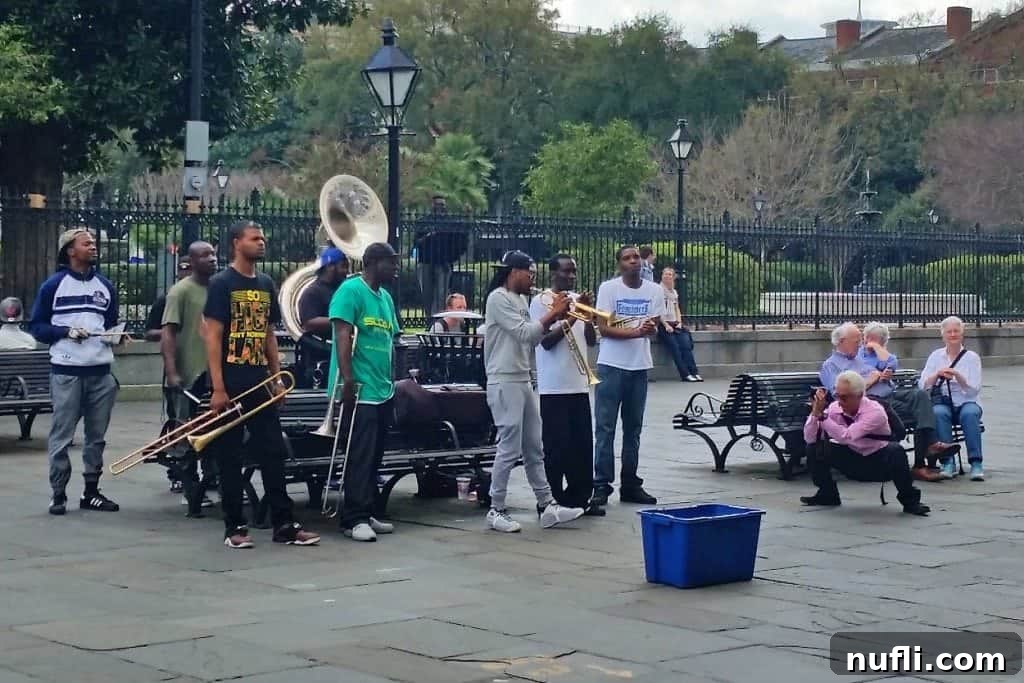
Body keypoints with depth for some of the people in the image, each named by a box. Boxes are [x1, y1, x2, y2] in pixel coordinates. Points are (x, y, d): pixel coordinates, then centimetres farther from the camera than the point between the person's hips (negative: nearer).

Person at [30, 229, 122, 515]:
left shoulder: (105, 286, 14)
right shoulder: (54, 285, 0)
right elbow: (37, 327, 0)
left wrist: (115, 336, 0)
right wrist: (66, 331, -15)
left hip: (101, 371, 5)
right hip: (66, 371, -4)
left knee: (97, 435, 8)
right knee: (62, 435, -3)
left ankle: (91, 491, 16)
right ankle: (58, 493, 3)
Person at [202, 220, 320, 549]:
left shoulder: (266, 284, 12)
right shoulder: (222, 283, -6)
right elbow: (213, 337, -10)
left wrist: (277, 378, 10)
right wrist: (218, 388, -16)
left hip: (260, 382, 6)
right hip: (231, 382, -6)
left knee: (273, 453, 5)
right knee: (230, 457, 2)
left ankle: (284, 524, 9)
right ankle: (234, 527, 9)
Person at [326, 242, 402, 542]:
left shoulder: (385, 297, 17)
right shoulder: (351, 290, -8)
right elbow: (343, 336, -16)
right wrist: (348, 380, -23)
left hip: (383, 391, 8)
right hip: (360, 390, -8)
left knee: (374, 456, 12)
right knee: (360, 456, -8)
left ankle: (366, 514, 19)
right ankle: (354, 519, -5)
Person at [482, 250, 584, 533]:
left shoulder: (521, 299, 16)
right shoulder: (498, 298, -13)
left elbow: (532, 339, 17)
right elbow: (525, 333, -19)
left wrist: (555, 316, 4)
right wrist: (553, 314, -10)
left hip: (523, 381, 10)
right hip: (504, 382, -10)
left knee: (534, 448, 11)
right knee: (510, 449, -6)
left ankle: (547, 506, 15)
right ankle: (496, 510, 3)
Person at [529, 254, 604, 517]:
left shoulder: (578, 299, 13)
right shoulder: (541, 301, -5)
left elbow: (591, 341, 10)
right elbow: (546, 341, -13)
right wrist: (571, 318, -19)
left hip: (579, 384, 6)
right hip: (554, 387, -6)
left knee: (582, 445, 8)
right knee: (557, 447, -4)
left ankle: (580, 498, 16)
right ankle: (553, 501, 3)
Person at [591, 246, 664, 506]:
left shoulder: (654, 290, 5)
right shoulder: (609, 288, -5)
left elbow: (654, 328, 4)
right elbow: (603, 328, -10)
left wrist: (651, 329, -21)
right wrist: (636, 331, -23)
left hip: (639, 367, 4)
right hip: (611, 366, -4)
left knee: (633, 428, 10)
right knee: (605, 428, -3)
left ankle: (630, 484, 17)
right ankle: (602, 485, 0)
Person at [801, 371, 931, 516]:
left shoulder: (875, 411, -26)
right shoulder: (835, 408, -13)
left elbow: (846, 437, -38)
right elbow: (810, 438, -14)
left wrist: (822, 415, -40)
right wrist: (815, 412, -28)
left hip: (880, 463, -4)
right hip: (852, 463, 4)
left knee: (895, 451, -36)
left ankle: (909, 500, -13)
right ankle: (827, 495, 5)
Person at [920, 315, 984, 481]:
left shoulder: (972, 357, 6)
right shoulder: (936, 356, 12)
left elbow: (974, 390, -5)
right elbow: (923, 386, 3)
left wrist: (957, 375, -21)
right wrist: (937, 374, -15)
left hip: (967, 402, -1)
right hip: (942, 402, 1)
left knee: (970, 413, -36)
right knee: (939, 413, -34)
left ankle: (976, 464, -37)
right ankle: (947, 462, -36)